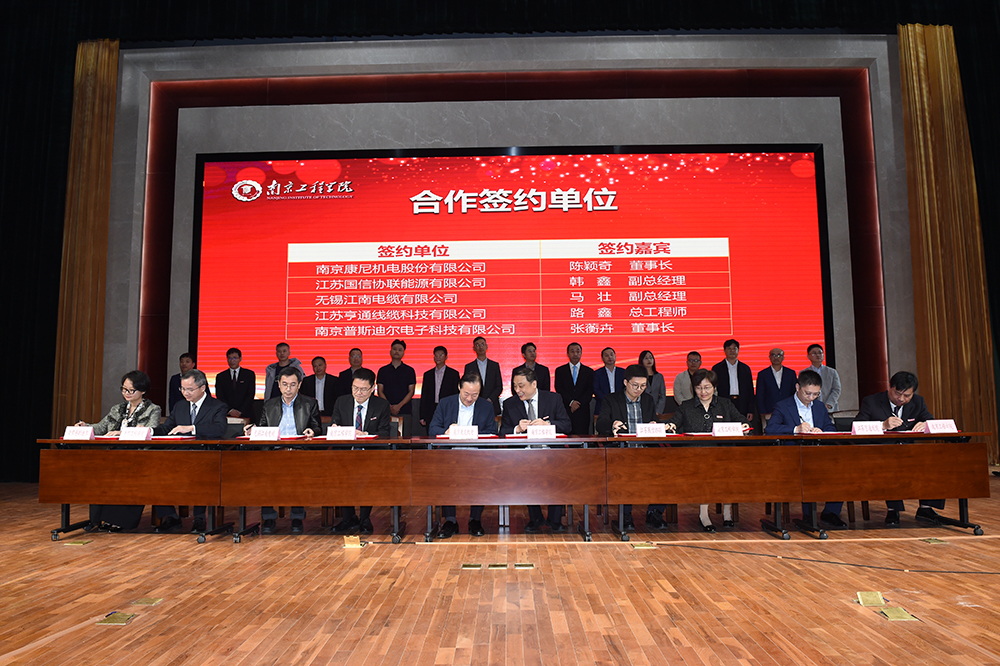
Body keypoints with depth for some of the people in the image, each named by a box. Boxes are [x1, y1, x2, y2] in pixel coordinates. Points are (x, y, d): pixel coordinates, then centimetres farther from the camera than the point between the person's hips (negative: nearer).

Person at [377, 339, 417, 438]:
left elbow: (411, 391, 3)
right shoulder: (383, 370, 12)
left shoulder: (409, 370, 9)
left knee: (405, 438, -7)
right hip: (387, 411, 1)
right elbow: (380, 391, 7)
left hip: (405, 411, -1)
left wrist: (399, 406, -11)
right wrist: (389, 406, -9)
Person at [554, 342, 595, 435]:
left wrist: (579, 403, -10)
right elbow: (559, 389, 0)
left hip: (582, 411, 1)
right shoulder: (560, 371, 11)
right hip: (565, 410, 0)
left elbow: (590, 391, 4)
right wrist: (571, 402, -13)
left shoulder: (589, 371, 13)